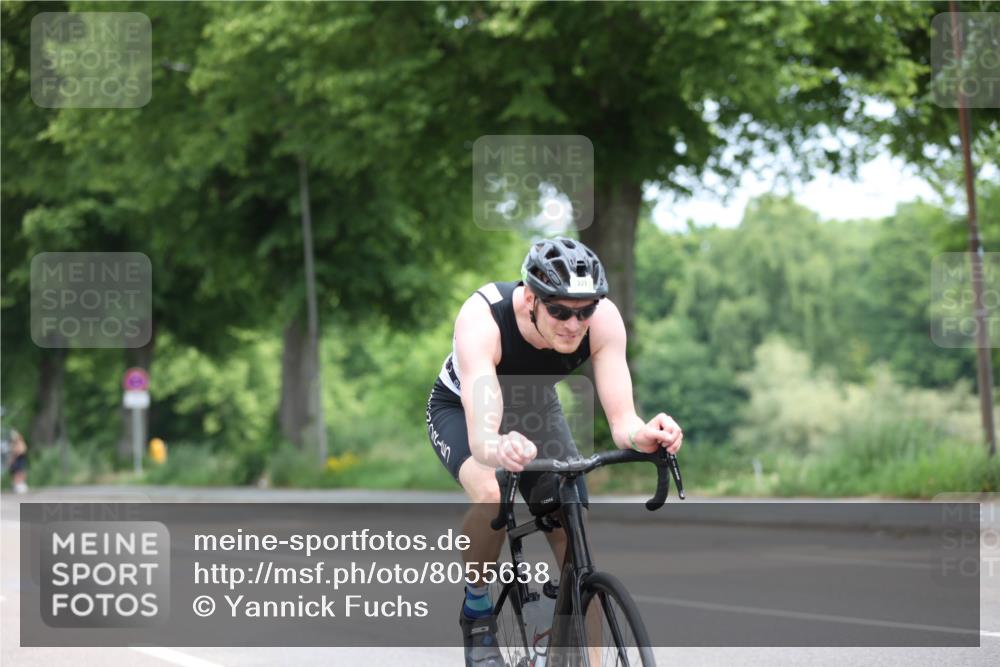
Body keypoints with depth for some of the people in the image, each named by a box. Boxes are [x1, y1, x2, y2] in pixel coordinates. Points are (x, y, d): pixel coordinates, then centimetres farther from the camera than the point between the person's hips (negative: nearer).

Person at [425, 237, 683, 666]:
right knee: (490, 494, -34)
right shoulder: (482, 319, -41)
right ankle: (477, 613, -9)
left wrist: (642, 434, -59)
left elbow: (620, 420, -36)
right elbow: (481, 435, -50)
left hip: (534, 409, 4)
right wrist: (500, 450, -74)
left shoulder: (602, 319, -31)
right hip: (463, 409, -3)